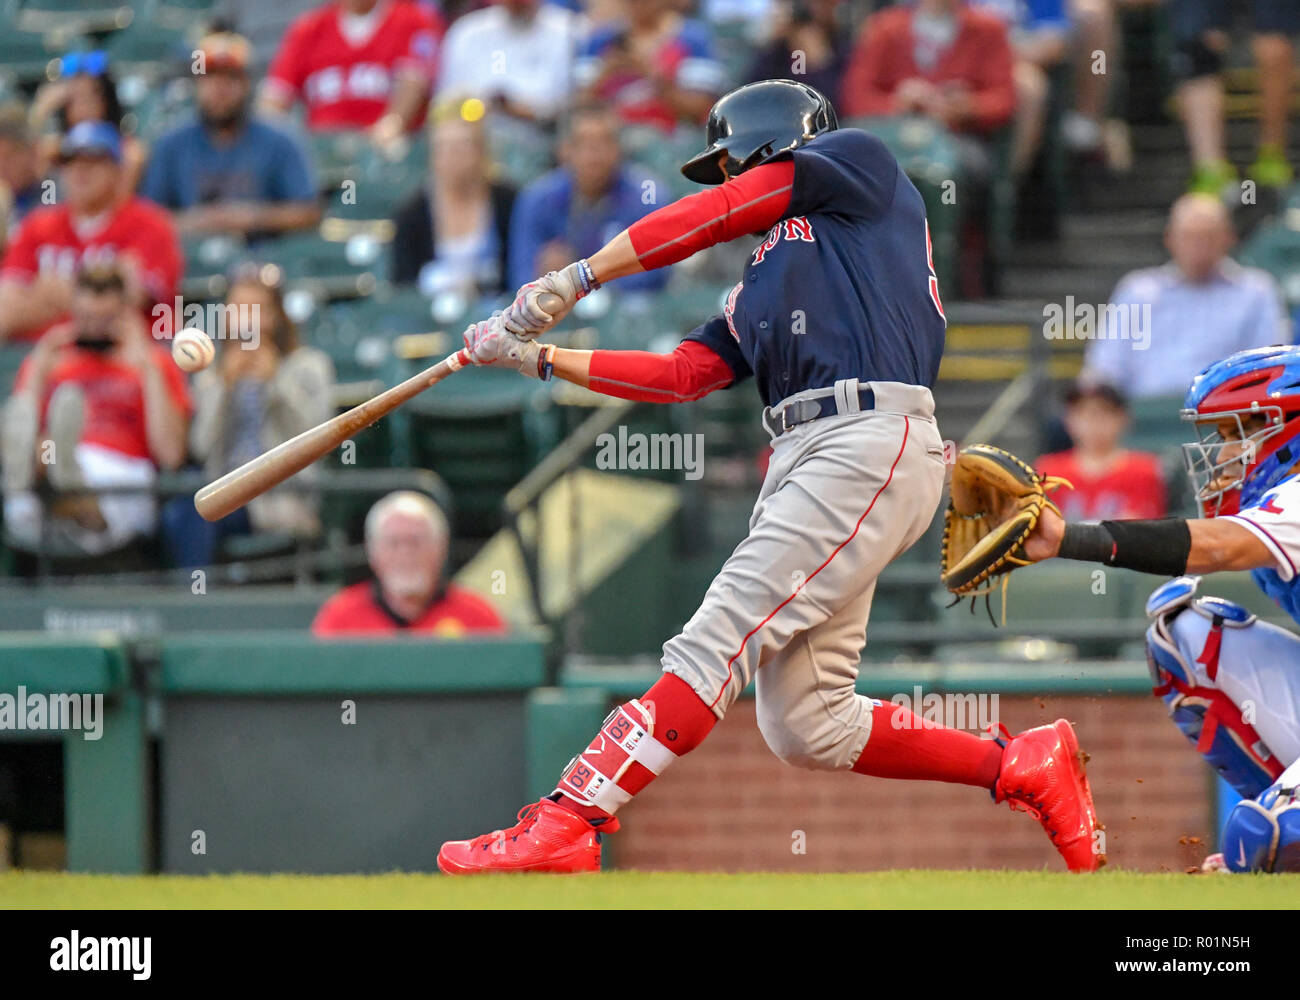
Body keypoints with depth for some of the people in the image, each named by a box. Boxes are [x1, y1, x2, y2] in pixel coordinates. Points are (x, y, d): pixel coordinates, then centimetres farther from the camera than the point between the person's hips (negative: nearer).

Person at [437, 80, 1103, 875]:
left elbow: (715, 215, 3)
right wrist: (538, 357, 16)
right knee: (807, 729, 3)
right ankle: (1023, 767, 12)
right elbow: (678, 376, 22)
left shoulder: (858, 159, 12)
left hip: (870, 443, -9)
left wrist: (575, 279, 2)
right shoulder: (763, 282, 31)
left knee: (717, 645, -17)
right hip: (804, 458, 9)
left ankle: (564, 825, -27)